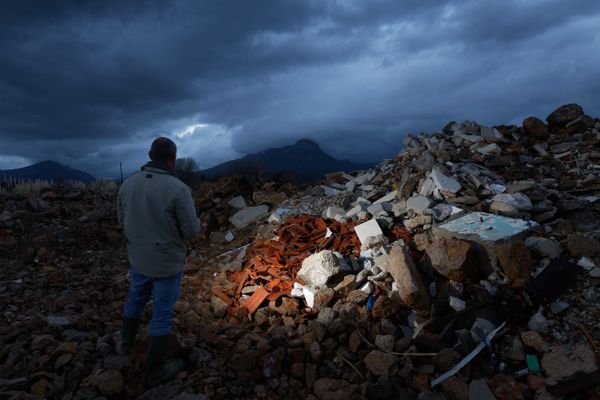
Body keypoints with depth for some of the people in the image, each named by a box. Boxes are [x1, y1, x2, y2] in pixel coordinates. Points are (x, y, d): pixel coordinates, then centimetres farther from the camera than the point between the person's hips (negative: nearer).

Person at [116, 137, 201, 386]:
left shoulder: (128, 184, -6)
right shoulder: (178, 189, -25)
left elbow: (124, 220, 8)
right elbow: (191, 231, -19)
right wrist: (190, 219, 3)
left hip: (138, 258, 6)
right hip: (167, 263, -5)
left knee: (136, 300, 30)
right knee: (162, 315, 9)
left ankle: (126, 344, 52)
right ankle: (155, 372, 25)